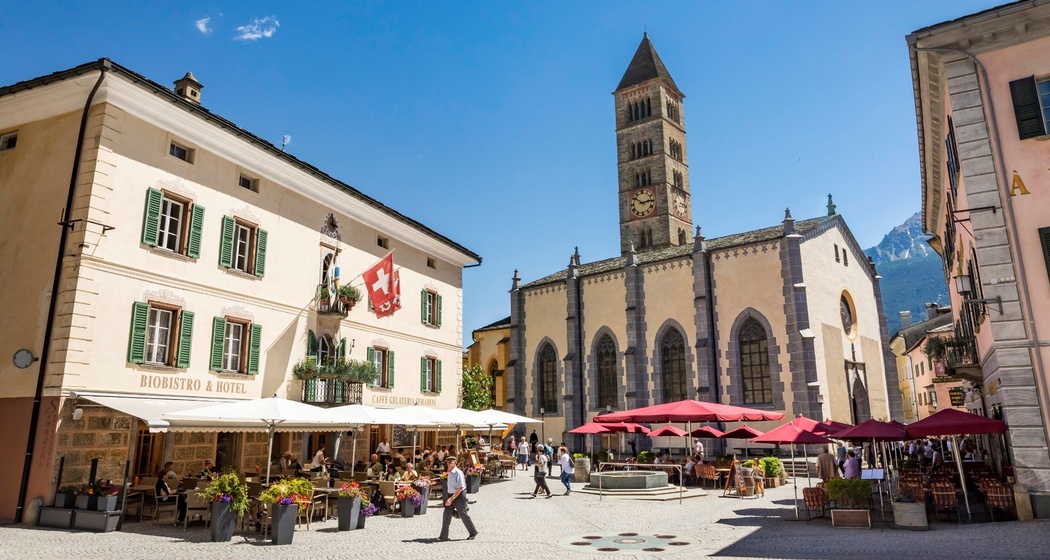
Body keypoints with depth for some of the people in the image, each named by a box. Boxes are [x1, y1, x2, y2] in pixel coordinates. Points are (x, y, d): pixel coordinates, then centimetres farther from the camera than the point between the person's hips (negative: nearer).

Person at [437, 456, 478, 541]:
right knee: (446, 515, 1)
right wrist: (449, 498, 20)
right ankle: (443, 536, 8)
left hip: (459, 496, -7)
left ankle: (473, 533, 23)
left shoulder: (458, 473, -20)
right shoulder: (450, 473, 5)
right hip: (451, 495, 7)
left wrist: (451, 499, -26)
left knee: (463, 515, 5)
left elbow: (460, 488, -23)